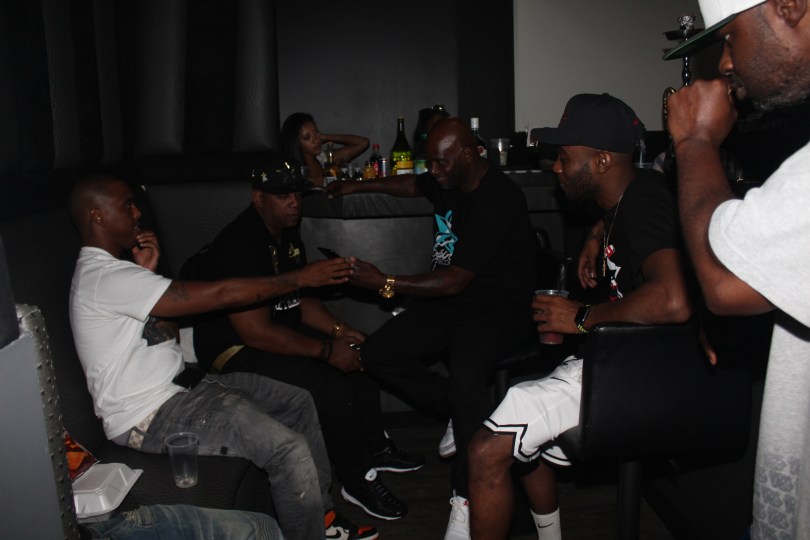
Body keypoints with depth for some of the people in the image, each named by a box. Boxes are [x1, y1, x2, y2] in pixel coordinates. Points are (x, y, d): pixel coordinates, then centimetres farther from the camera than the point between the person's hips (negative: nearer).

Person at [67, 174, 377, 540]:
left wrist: (148, 272, 1)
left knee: (298, 402, 9)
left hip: (178, 384, 11)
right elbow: (219, 294, -24)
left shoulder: (108, 270, 12)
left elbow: (167, 332, 12)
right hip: (151, 417, -11)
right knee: (290, 449, -25)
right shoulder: (103, 278, -22)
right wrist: (302, 277, -16)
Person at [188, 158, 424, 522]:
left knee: (362, 354, 6)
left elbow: (300, 299, 15)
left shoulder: (287, 235, 6)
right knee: (332, 386, -26)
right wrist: (326, 350, -24)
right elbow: (255, 331, -29)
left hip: (280, 328, 10)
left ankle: (374, 448, 20)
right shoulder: (240, 246, -24)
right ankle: (357, 482, -5)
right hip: (237, 350, -10)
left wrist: (337, 330, -2)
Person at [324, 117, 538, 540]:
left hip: (499, 308, -9)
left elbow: (454, 280, -23)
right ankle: (461, 415, 7)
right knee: (377, 353, -6)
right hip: (449, 302, 9)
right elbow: (413, 184, 33)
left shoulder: (497, 200, -21)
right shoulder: (446, 181, 6)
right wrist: (358, 186, 29)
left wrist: (384, 283, -19)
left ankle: (466, 499, -21)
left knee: (465, 376, -37)